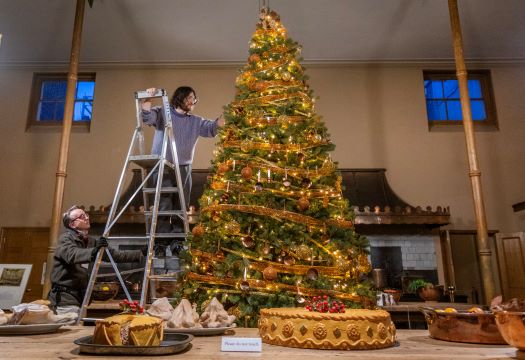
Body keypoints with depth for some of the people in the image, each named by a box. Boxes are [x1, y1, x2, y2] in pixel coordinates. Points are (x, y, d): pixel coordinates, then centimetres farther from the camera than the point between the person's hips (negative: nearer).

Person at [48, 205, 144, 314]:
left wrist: (139, 254, 3)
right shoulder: (65, 238, -9)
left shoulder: (90, 241, 10)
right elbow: (71, 255, -32)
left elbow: (115, 255, 10)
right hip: (65, 298, -6)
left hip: (80, 296, 7)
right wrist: (94, 251, -49)